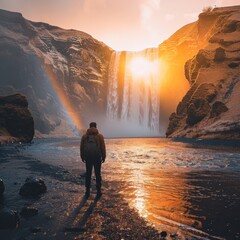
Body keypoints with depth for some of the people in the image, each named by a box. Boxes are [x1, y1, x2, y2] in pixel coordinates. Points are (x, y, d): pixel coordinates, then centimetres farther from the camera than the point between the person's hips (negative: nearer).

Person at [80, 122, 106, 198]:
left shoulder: (84, 136, 3)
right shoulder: (100, 136, -2)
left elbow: (81, 147, 4)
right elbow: (103, 147, -3)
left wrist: (82, 157, 14)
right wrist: (103, 157, 6)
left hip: (88, 157, 2)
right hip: (97, 157, -1)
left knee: (88, 174, 10)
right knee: (97, 174, 7)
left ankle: (87, 192, 13)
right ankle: (98, 191, 11)